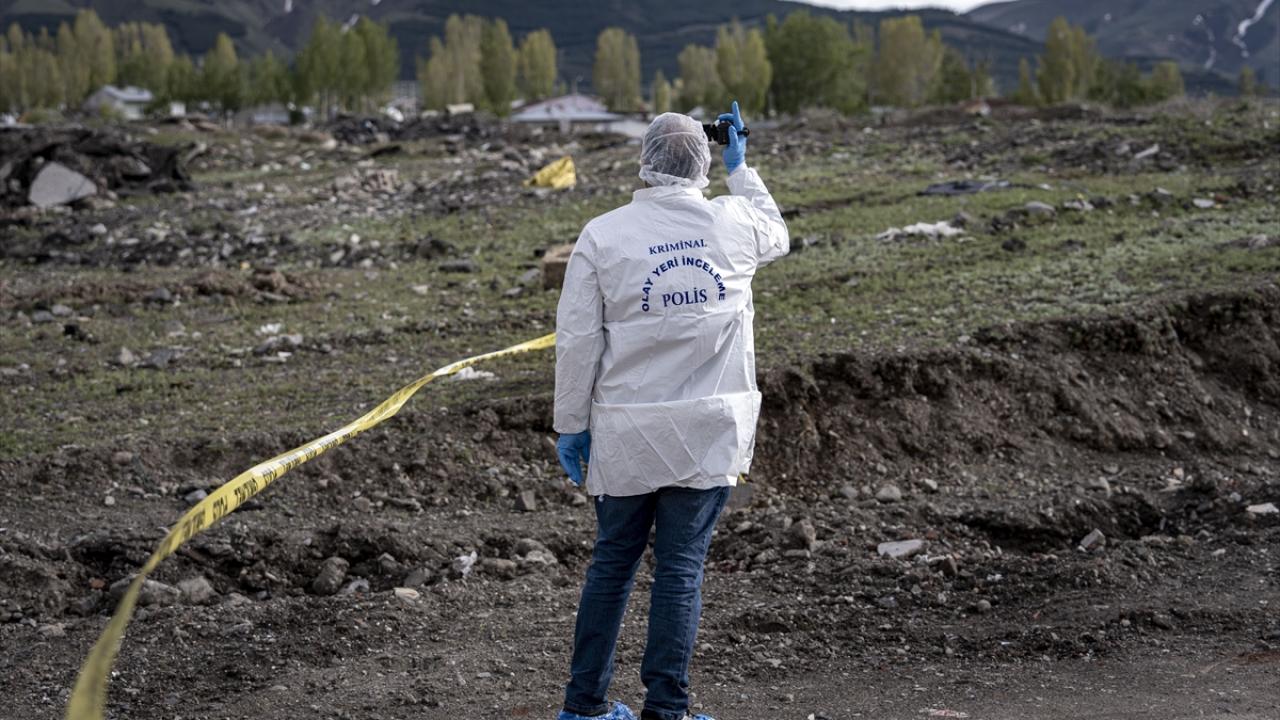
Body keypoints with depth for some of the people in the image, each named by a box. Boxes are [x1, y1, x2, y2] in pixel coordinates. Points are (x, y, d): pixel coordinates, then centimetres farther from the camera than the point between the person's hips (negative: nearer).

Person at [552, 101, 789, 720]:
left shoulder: (602, 235, -5)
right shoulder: (735, 222, -1)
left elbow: (576, 339, -4)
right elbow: (777, 235, 24)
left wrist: (571, 425, 5)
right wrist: (740, 168, 34)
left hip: (626, 433, 1)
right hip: (709, 431, -1)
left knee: (613, 563, 13)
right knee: (681, 568, 3)